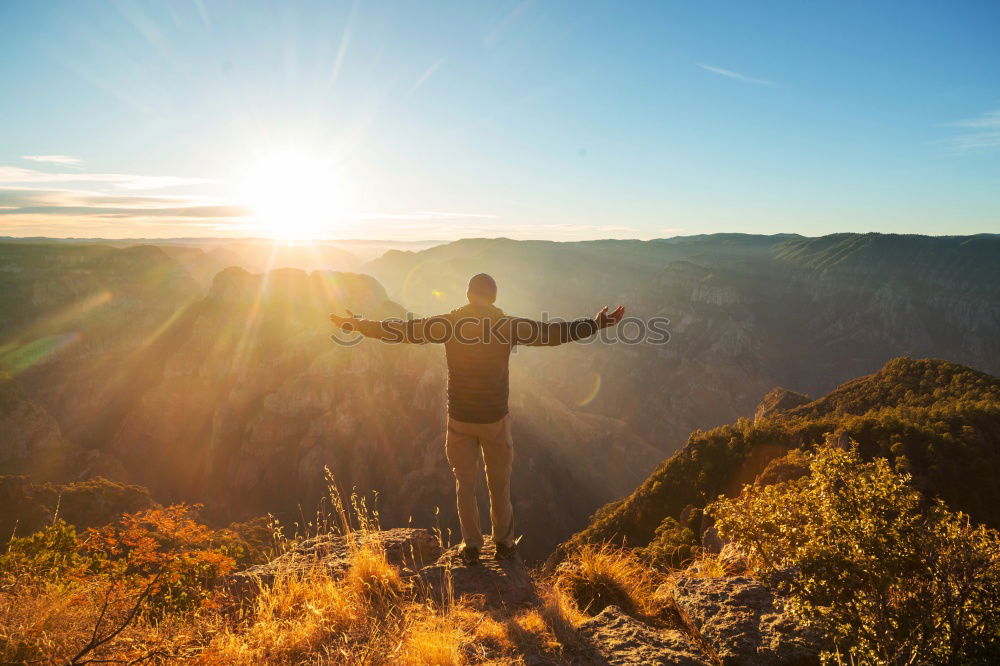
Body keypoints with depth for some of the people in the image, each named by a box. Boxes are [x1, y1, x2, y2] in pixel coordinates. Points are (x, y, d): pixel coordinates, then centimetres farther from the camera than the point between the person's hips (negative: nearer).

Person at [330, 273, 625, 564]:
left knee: (465, 484, 14)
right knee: (499, 484, 15)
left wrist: (356, 324, 10)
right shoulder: (508, 325, -7)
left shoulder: (449, 323, -5)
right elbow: (553, 332, -5)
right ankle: (504, 544, 28)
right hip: (496, 418, 0)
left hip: (459, 419, 1)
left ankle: (471, 546, 23)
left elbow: (401, 330, -1)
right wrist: (596, 324, 5)